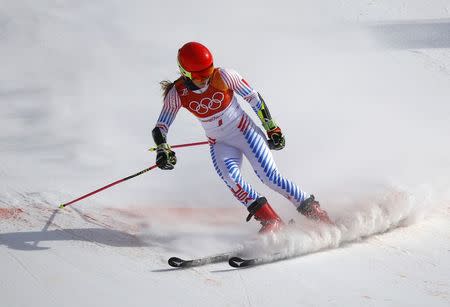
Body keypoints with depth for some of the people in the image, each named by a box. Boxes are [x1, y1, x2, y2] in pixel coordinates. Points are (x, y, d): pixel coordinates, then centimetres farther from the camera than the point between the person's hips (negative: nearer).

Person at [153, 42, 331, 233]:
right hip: (220, 145, 2)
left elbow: (254, 98, -6)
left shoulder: (223, 77, -18)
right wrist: (163, 150, -26)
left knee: (270, 177, -15)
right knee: (229, 175, -27)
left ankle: (317, 214, -6)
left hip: (246, 132, -2)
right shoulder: (177, 93, -13)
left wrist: (272, 129, -1)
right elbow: (160, 129, -7)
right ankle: (269, 219, -25)